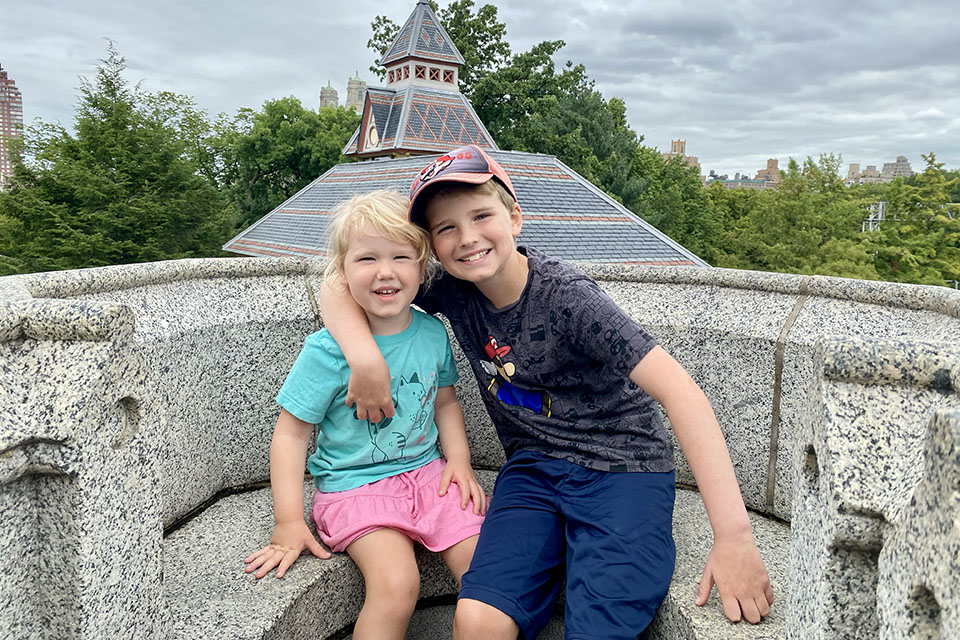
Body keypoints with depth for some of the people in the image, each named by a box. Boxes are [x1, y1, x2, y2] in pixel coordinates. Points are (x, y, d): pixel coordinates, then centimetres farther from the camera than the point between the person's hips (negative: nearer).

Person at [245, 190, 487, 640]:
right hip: (354, 485, -4)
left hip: (427, 471, 5)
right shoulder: (329, 350, -15)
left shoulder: (432, 333, -1)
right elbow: (291, 434, -9)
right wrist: (288, 522, -13)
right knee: (396, 586, -25)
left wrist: (459, 460, 1)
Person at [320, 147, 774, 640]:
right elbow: (338, 288, 3)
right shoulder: (451, 290, -4)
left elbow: (679, 391, -25)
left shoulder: (564, 295, -20)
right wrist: (366, 358, -18)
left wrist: (733, 534, -31)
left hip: (622, 469, -3)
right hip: (534, 467, 4)